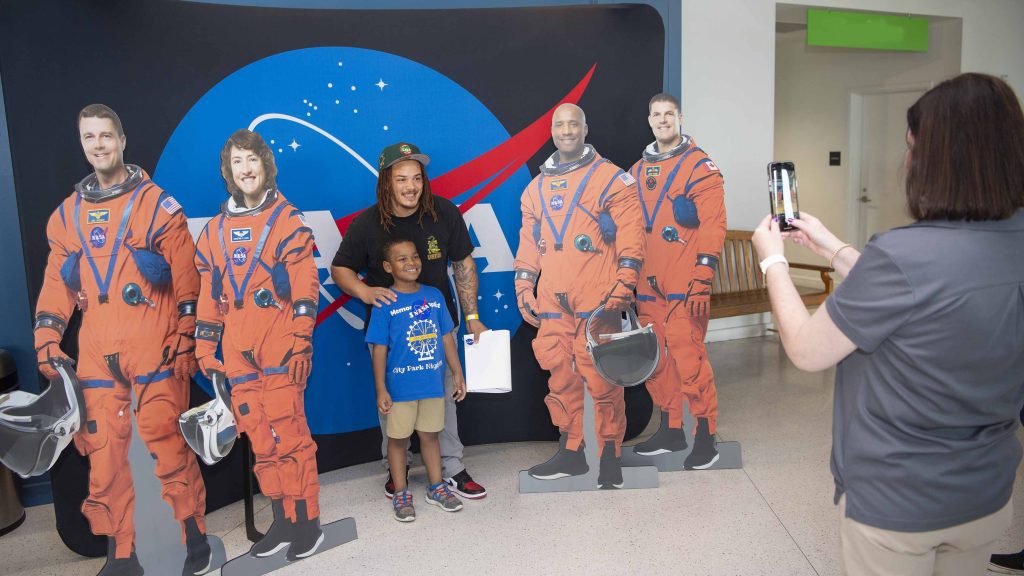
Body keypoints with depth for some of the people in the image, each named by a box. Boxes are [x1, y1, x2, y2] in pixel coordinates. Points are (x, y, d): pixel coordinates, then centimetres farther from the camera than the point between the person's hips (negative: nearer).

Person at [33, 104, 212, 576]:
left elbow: (186, 281, -1)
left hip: (154, 348, -4)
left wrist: (184, 340, -4)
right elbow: (56, 286, 15)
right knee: (102, 452, 5)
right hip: (96, 354, 4)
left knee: (168, 444, -5)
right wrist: (47, 342, 5)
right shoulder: (66, 215, 14)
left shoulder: (157, 205, 1)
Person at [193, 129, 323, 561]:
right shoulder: (215, 230, 16)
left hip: (280, 347, -5)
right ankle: (283, 520, 20)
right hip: (238, 352, 5)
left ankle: (307, 521, 7)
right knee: (260, 438, 9)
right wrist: (205, 347, 13)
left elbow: (305, 287, -6)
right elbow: (208, 294, 18)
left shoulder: (288, 220, 1)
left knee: (288, 434, -6)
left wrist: (300, 342, -13)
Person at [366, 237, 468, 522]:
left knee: (430, 434, 17)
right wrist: (381, 389, -11)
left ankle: (436, 487, 32)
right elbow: (379, 349, -9)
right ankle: (401, 493, 26)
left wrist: (457, 373, 8)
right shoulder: (385, 303, -11)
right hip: (400, 386, -3)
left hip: (433, 383, 4)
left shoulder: (434, 295, 1)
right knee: (398, 438, 11)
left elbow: (446, 338, 7)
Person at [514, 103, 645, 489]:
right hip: (551, 305, 5)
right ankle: (570, 453, 21)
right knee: (560, 380, 8)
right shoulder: (536, 188, 18)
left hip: (597, 302, -5)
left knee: (601, 379, -3)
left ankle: (610, 455, 12)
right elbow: (528, 244, 20)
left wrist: (623, 285, -12)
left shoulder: (611, 179, 2)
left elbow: (631, 237, -4)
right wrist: (523, 288, 13)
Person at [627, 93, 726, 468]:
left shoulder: (700, 166, -2)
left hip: (684, 285, -6)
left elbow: (712, 226, -10)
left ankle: (705, 435, 8)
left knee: (688, 357, -7)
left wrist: (702, 280, -17)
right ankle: (670, 430, 25)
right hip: (648, 284, 6)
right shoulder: (638, 171, 16)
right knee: (655, 359, 10)